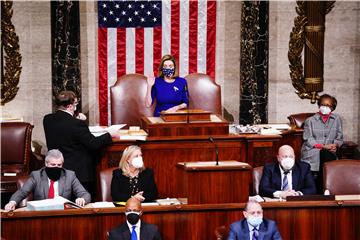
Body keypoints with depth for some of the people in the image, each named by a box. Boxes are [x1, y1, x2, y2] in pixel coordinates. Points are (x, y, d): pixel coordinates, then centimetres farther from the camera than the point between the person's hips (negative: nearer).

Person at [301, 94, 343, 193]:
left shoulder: (337, 119, 17)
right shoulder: (310, 120, 11)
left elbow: (339, 138, 15)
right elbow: (308, 139, 0)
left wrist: (335, 145, -9)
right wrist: (323, 146, -12)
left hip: (329, 153, 2)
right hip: (312, 153, -2)